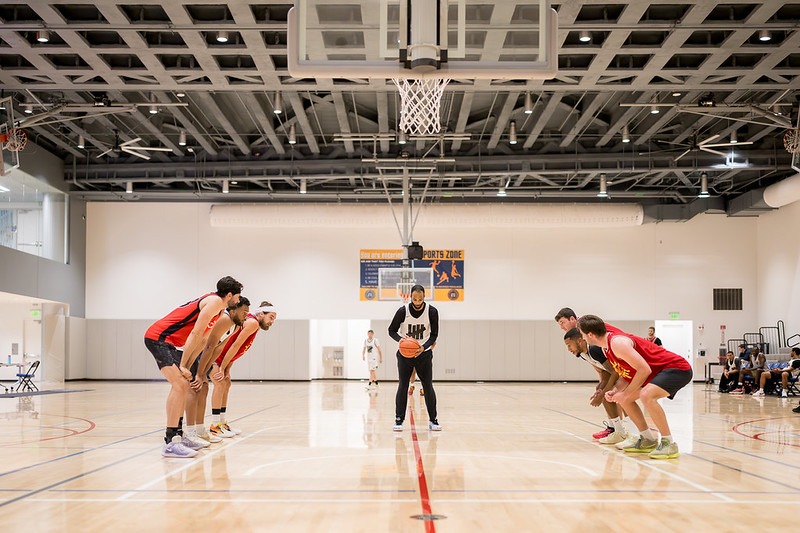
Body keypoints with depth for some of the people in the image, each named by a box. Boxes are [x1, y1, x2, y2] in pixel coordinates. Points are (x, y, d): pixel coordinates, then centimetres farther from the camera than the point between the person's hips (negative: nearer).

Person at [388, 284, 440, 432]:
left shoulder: (432, 312, -12)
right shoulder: (403, 311, -14)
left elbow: (434, 334, -5)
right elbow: (392, 330, -4)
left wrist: (424, 347, -23)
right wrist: (400, 339, -25)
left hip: (424, 353, 1)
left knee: (428, 386, 0)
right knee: (402, 386, -2)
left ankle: (433, 420, 7)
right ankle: (399, 419, 4)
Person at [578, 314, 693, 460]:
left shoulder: (617, 343, -25)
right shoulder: (606, 347, 7)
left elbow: (644, 370, -28)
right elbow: (627, 374, 13)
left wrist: (625, 393, -20)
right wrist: (615, 391, -5)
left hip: (677, 368, -11)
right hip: (658, 371, 11)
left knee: (646, 395, -33)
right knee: (624, 398, 13)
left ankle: (669, 444, -21)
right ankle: (648, 440, 18)